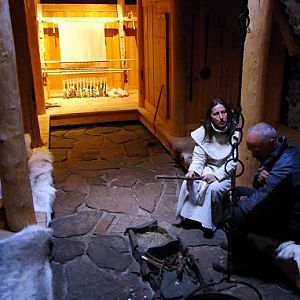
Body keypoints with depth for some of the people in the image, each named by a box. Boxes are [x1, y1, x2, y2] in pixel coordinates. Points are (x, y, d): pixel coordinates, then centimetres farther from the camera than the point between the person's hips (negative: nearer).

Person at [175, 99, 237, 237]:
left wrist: (216, 175, -26)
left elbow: (233, 162, -17)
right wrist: (192, 170, -23)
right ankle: (185, 216, 0)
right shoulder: (204, 132, -4)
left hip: (228, 174, -4)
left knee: (213, 188, -30)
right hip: (208, 168, 4)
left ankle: (211, 224, -8)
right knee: (188, 182, -19)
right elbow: (199, 157, -4)